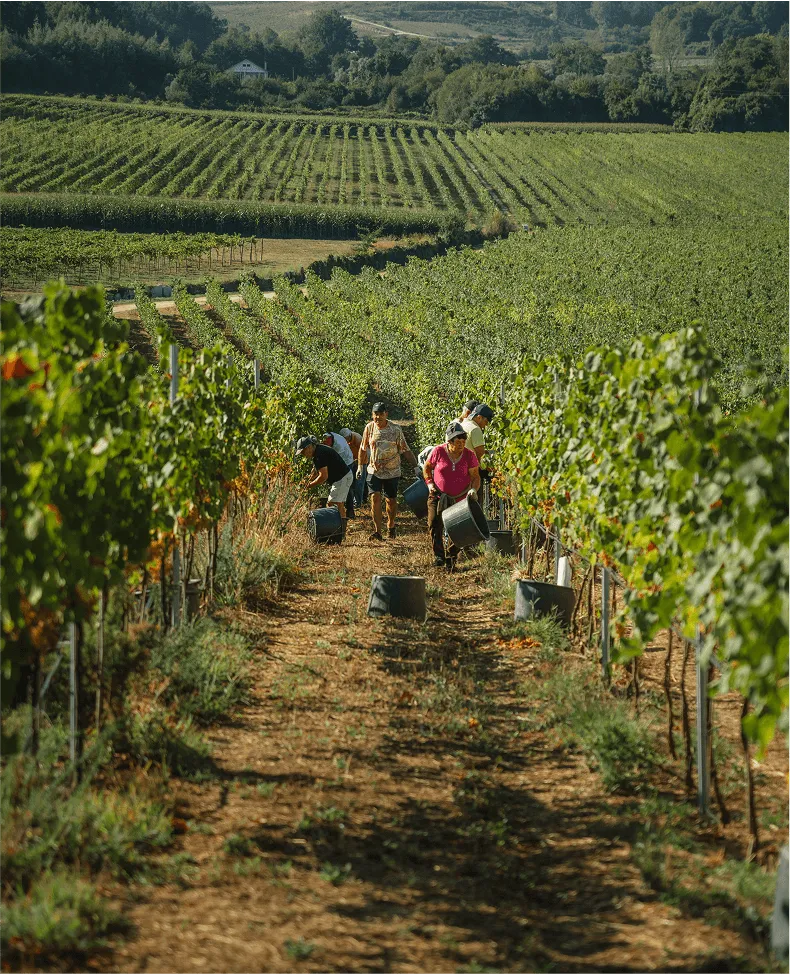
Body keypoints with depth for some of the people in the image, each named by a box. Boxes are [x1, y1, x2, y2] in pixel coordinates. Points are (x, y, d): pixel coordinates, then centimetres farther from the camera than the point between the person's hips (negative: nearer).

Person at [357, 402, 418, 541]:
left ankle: (391, 526, 34)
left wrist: (416, 466, -10)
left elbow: (405, 450, -5)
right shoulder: (369, 428, -3)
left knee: (391, 500, 9)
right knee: (375, 497, -14)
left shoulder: (396, 430, -9)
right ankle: (377, 531, -14)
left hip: (392, 471, -1)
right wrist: (360, 466, 11)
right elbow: (363, 448, 11)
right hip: (374, 470, 1)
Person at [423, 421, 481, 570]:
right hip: (438, 496, 0)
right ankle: (438, 555, 10)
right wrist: (429, 483, -8)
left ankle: (451, 557, 16)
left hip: (460, 499, 0)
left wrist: (473, 489, -25)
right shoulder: (439, 451, -11)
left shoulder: (469, 455, -9)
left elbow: (475, 476, -6)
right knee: (435, 525, -5)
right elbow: (427, 468, 4)